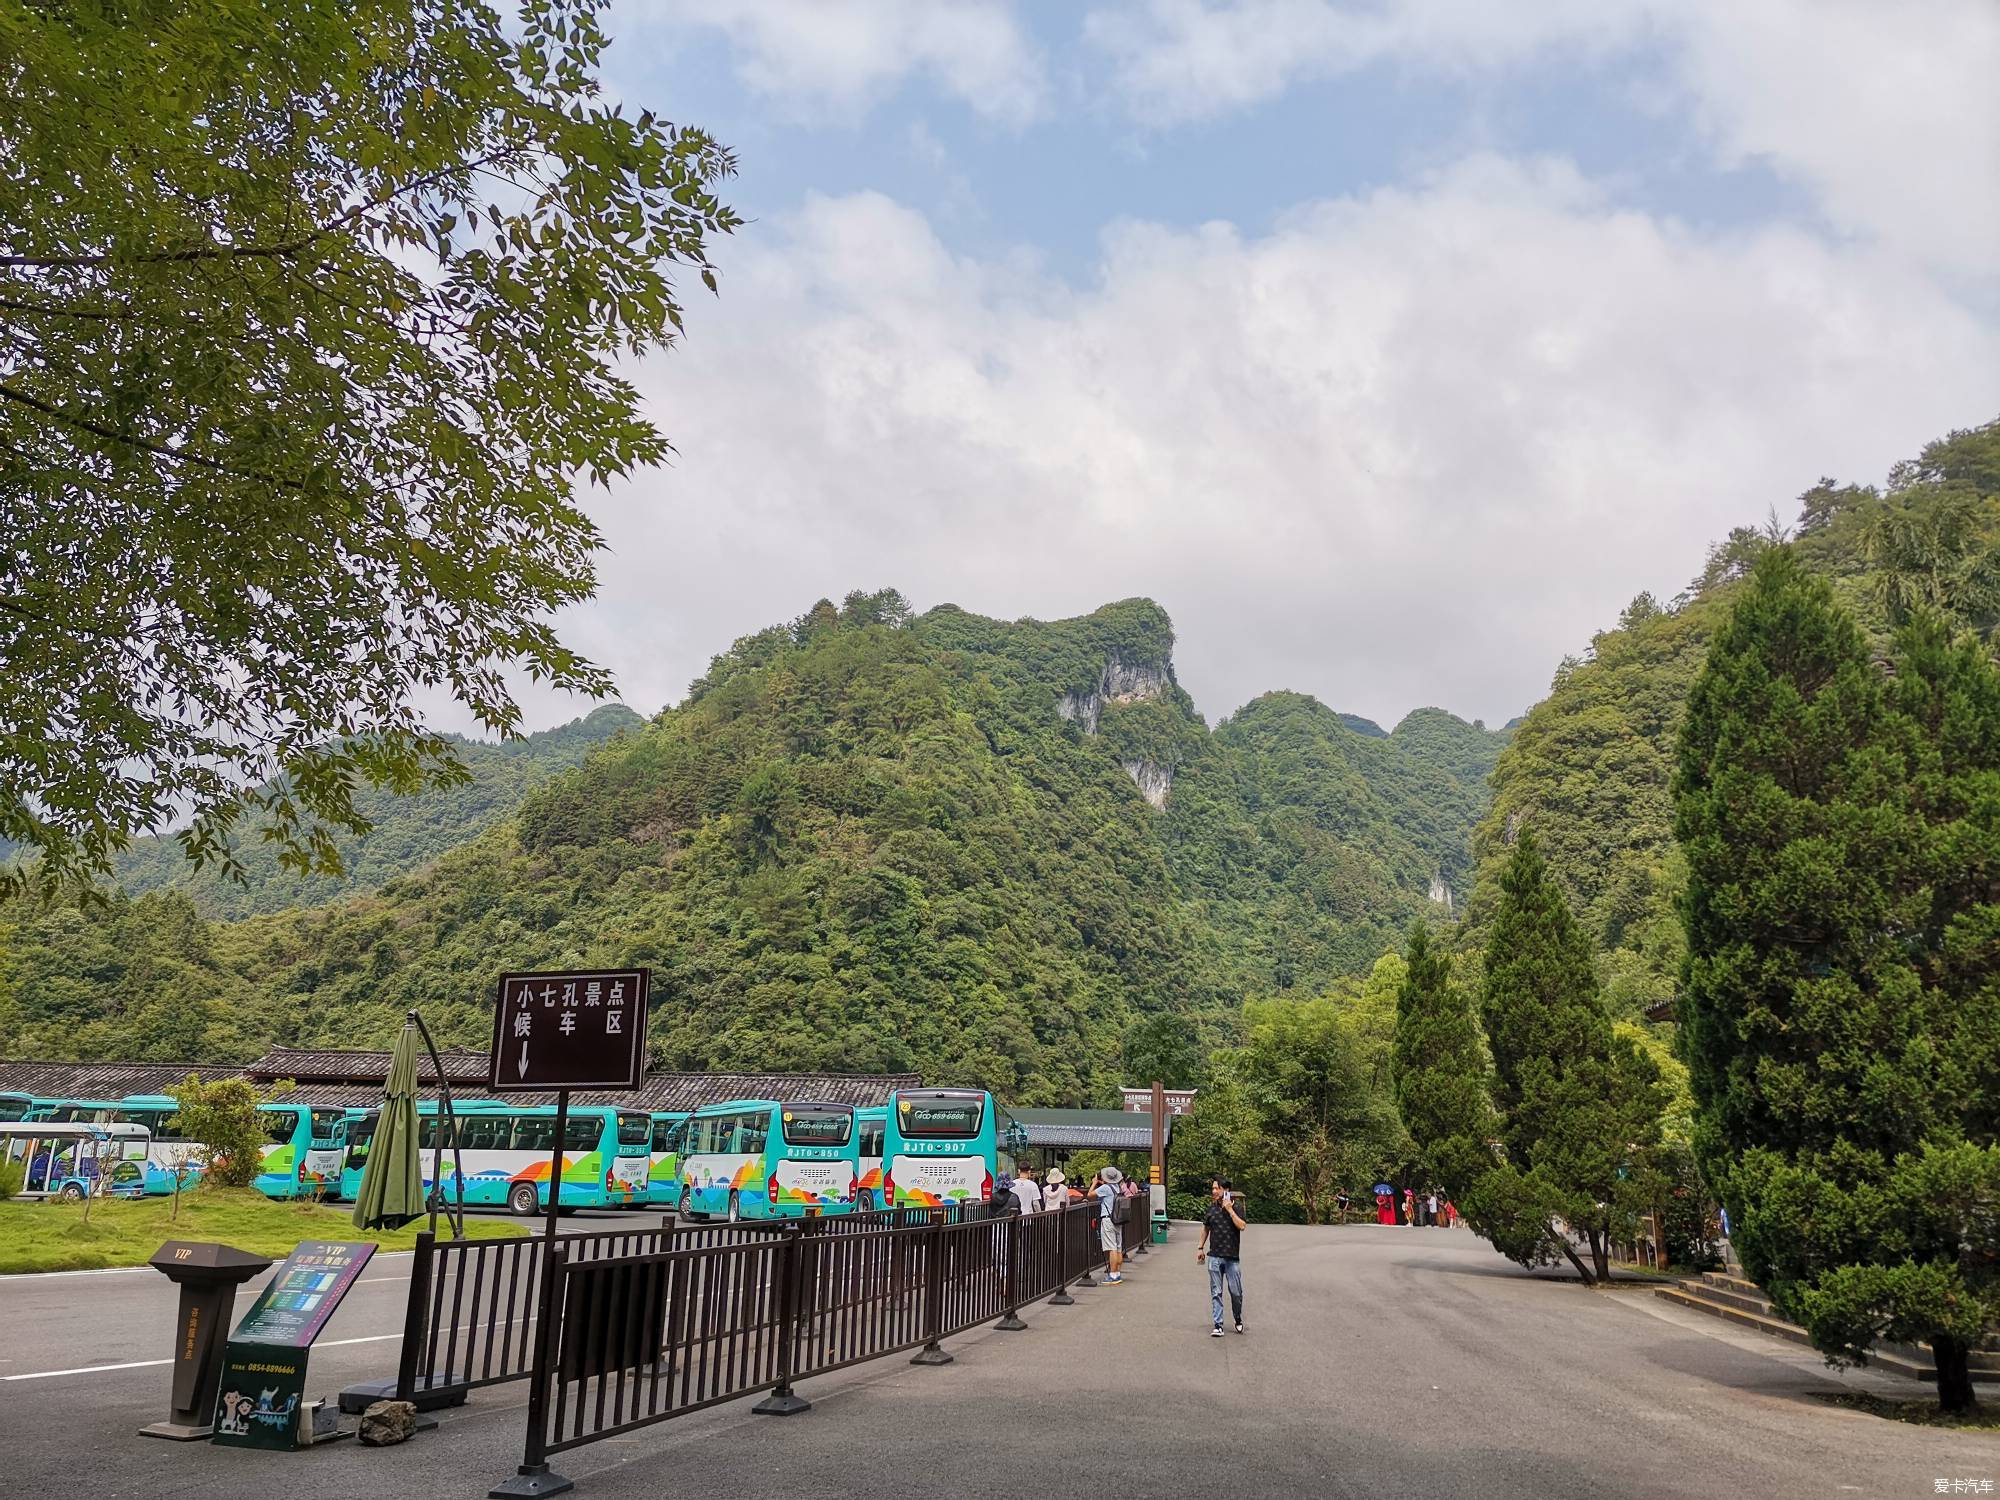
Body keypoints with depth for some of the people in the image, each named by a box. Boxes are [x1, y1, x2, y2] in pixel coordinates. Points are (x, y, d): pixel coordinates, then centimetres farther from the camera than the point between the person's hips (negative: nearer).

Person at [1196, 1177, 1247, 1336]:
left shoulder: (1236, 1208, -4)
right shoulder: (1210, 1209, 6)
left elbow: (1242, 1226, -18)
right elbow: (1205, 1228, 17)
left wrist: (1230, 1209, -19)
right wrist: (1200, 1247, 15)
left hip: (1232, 1258, -2)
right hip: (1215, 1257, 2)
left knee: (1236, 1292, 3)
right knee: (1216, 1293, 2)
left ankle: (1238, 1320, 28)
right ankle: (1218, 1326, 7)